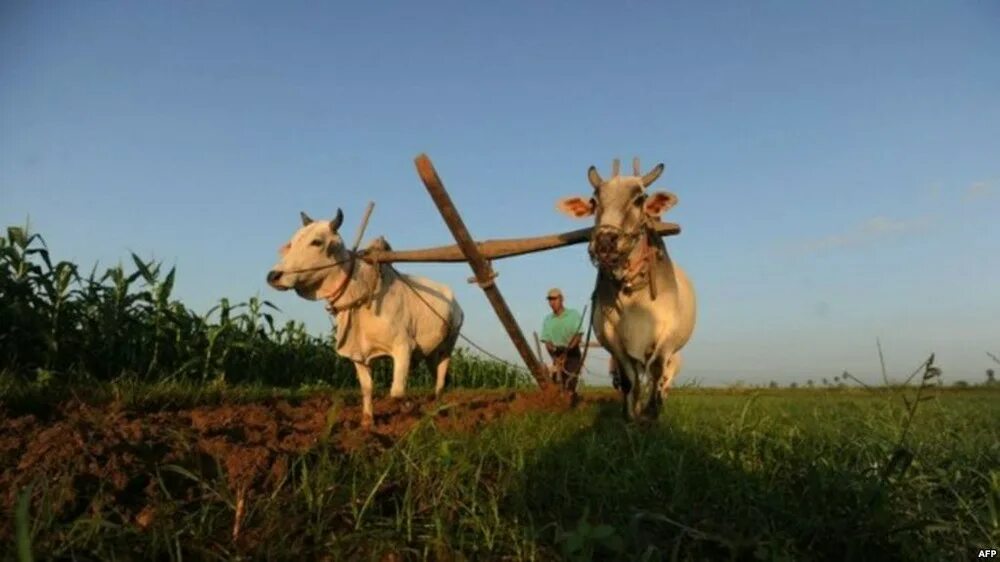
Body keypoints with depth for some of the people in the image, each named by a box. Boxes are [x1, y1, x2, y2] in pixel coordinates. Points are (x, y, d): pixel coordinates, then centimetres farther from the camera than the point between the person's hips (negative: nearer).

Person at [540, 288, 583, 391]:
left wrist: (568, 349, -20)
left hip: (572, 355, -3)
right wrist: (554, 354, -13)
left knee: (569, 385, -15)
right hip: (557, 357, 3)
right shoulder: (547, 320, 10)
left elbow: (578, 336, -6)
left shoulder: (573, 315, 1)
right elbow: (546, 340, 4)